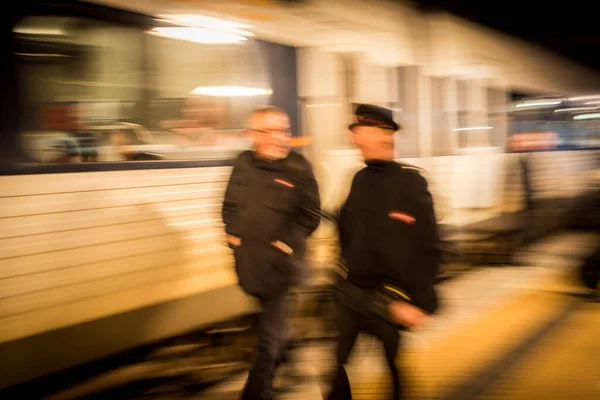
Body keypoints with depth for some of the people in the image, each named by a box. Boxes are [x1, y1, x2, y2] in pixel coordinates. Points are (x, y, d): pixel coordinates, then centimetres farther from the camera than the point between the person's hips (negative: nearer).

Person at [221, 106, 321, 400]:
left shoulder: (298, 167, -6)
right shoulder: (244, 163, 5)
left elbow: (310, 215, -3)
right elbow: (230, 205, 15)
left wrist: (286, 243, -6)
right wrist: (232, 234, 4)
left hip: (280, 262, -4)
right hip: (249, 257, 4)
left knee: (269, 332, 0)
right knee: (273, 314, 22)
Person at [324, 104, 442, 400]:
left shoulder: (410, 182, -14)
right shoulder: (360, 179, 4)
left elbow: (428, 248, -16)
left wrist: (417, 302, -18)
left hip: (391, 299, -5)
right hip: (351, 294, 6)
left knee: (397, 371, 11)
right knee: (337, 368, 10)